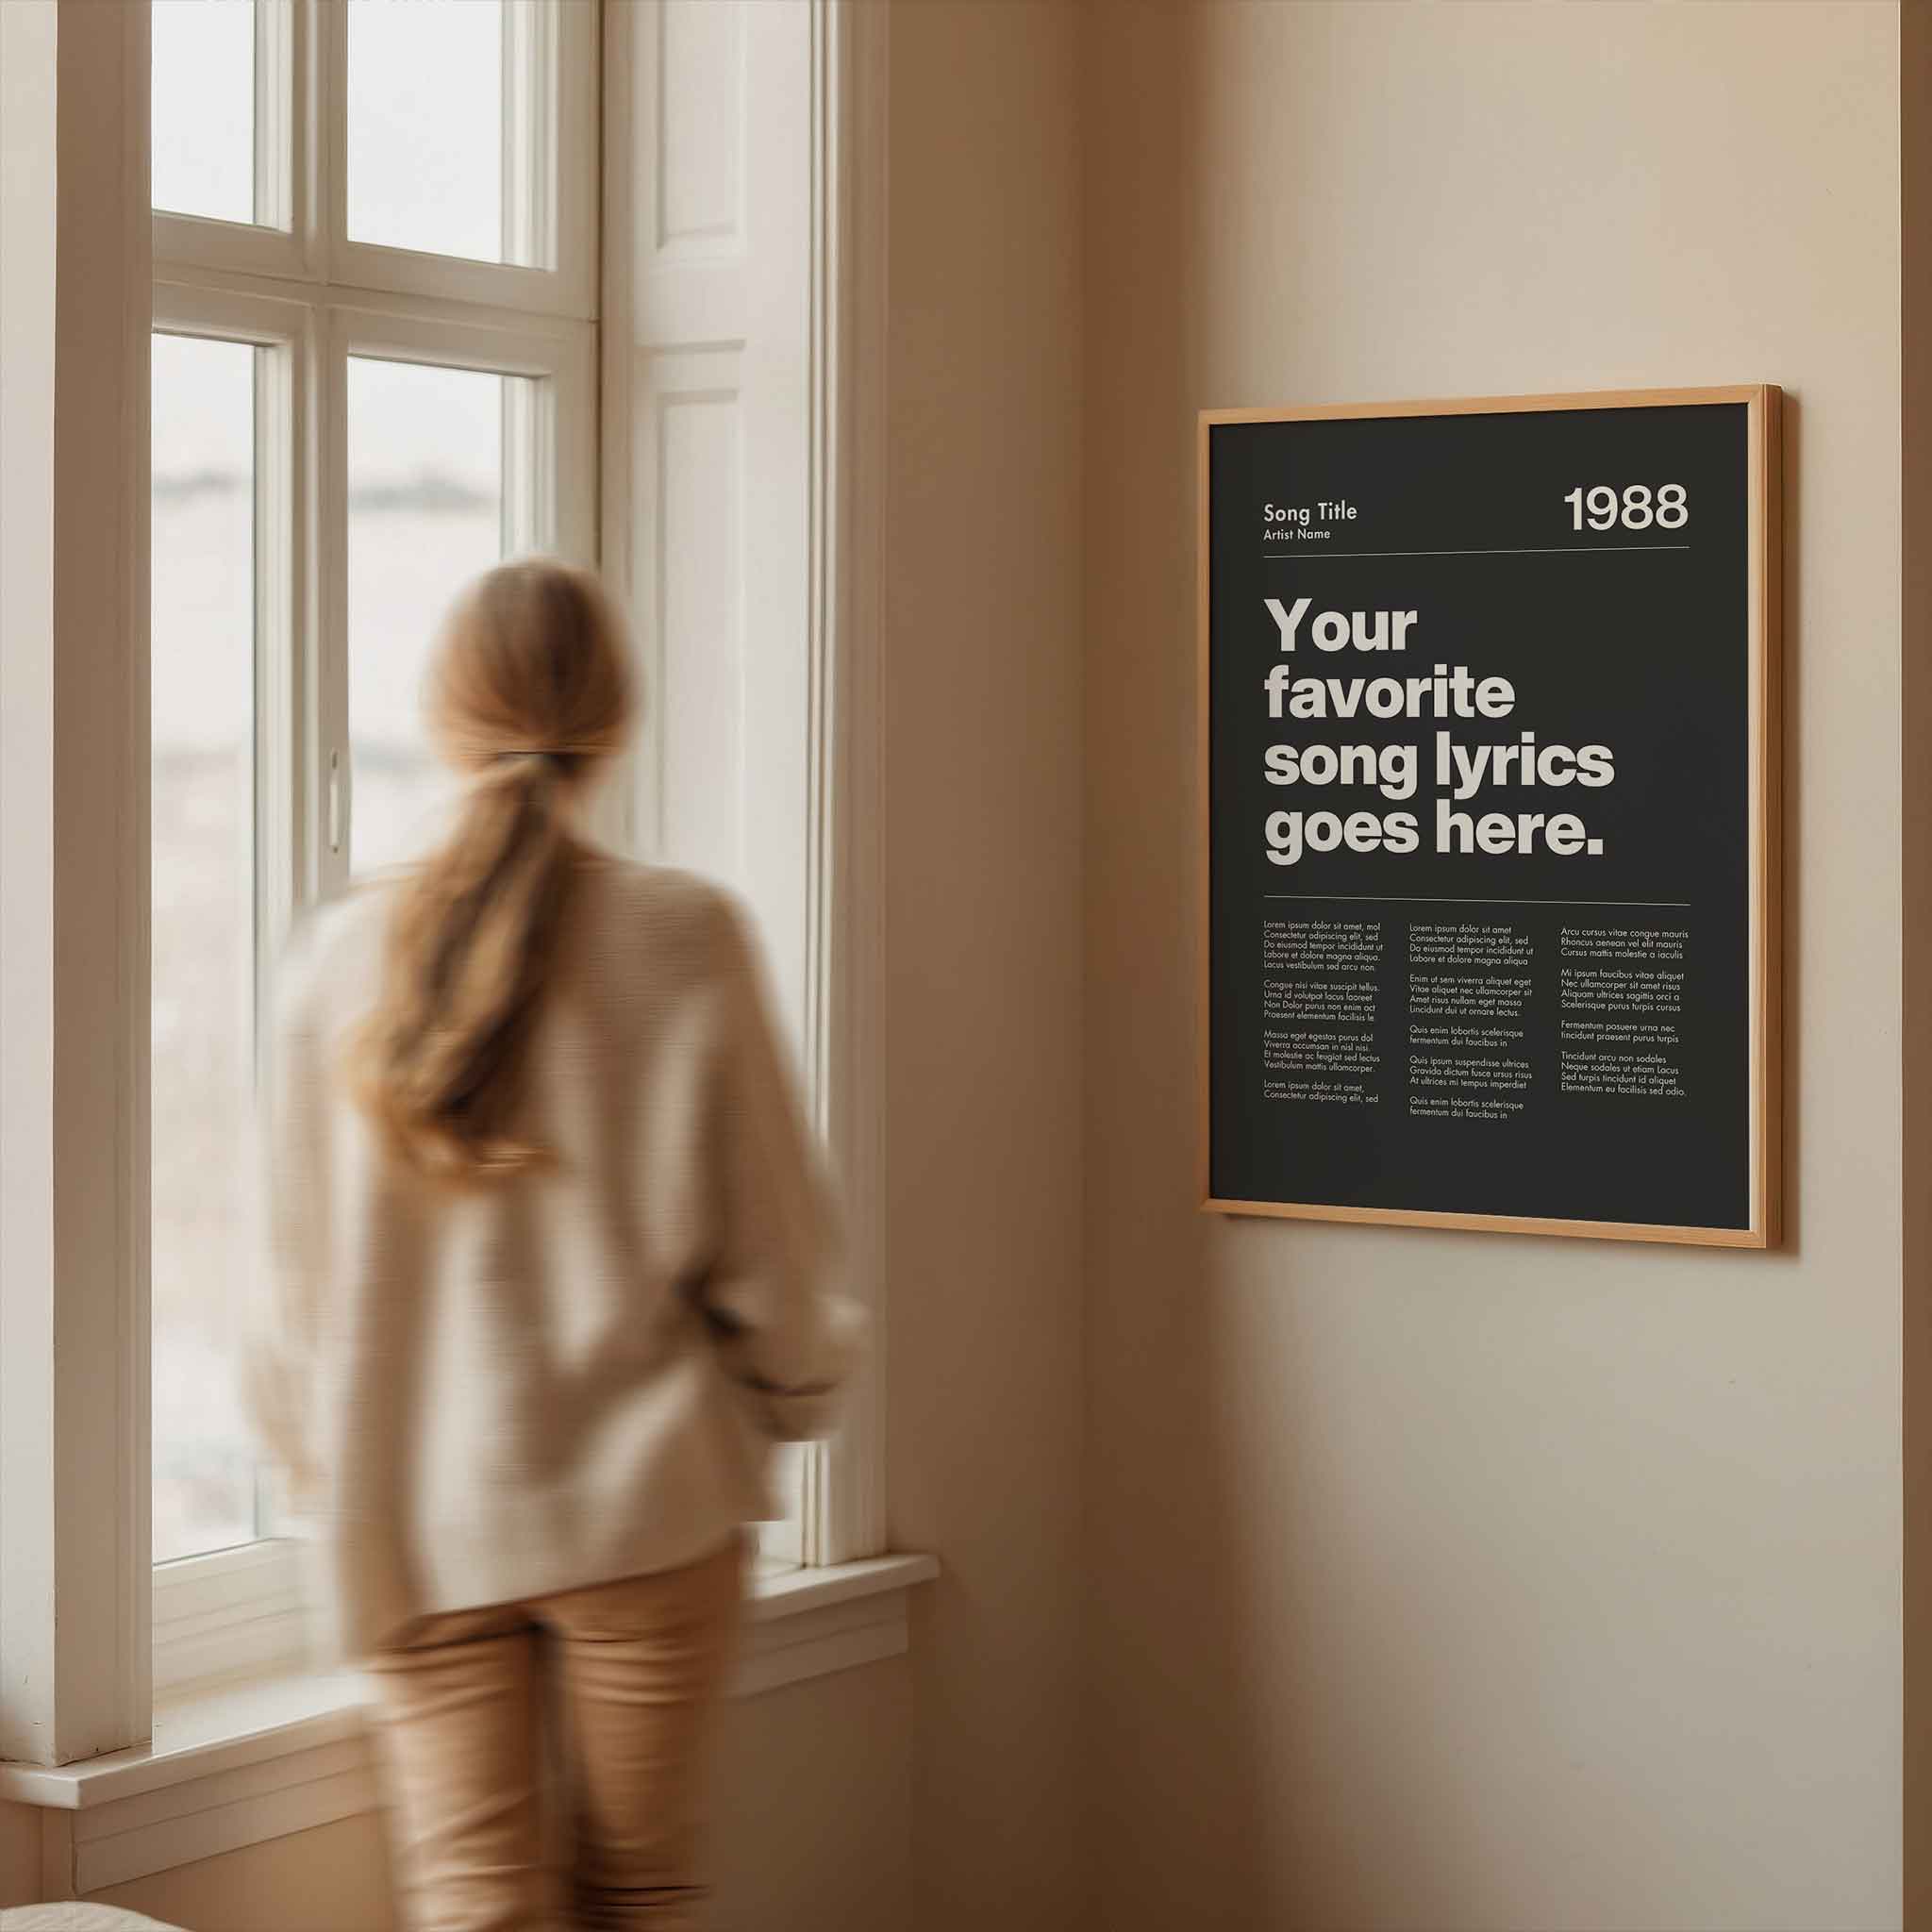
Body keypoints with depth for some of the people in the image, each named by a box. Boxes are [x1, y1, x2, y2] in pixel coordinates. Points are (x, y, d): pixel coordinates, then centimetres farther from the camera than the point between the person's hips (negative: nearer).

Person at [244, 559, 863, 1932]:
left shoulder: (344, 953, -4)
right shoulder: (685, 937, -9)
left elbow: (299, 1257, 2)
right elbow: (768, 1234, -3)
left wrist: (317, 1463, 19)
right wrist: (796, 1390, 17)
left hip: (417, 1522, 1)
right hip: (642, 1505, -1)